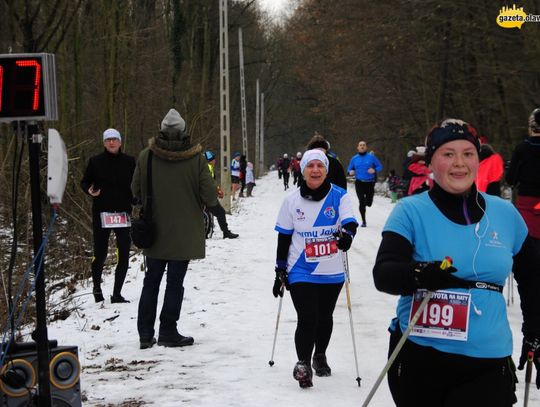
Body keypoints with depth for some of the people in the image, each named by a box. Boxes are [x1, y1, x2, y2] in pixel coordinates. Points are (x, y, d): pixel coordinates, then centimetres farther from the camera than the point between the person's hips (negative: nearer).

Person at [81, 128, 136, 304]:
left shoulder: (129, 162, 4)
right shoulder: (95, 161, 3)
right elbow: (84, 182, 11)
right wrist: (89, 190, -10)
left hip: (123, 212, 1)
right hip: (101, 212, -1)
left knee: (123, 255, -1)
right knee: (100, 254, 4)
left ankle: (117, 294, 8)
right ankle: (97, 287, 28)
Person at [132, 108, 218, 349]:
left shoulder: (145, 156, -5)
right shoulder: (195, 158, -12)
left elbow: (136, 191, 3)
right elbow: (209, 195, -11)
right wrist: (211, 202, 12)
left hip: (154, 232, 3)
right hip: (184, 234, -2)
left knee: (151, 281, 14)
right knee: (175, 283, 6)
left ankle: (145, 333, 14)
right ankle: (168, 333, 8)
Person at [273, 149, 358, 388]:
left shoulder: (339, 196, -5)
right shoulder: (292, 201, -2)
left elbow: (350, 223, -17)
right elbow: (284, 238, 5)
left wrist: (347, 235, -41)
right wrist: (280, 271, 6)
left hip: (332, 272, 1)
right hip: (301, 272, -1)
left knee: (324, 318, 17)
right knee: (307, 319, -12)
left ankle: (320, 357, 39)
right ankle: (303, 364, 3)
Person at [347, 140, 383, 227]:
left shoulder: (371, 157, -1)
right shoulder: (354, 158, 5)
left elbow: (380, 166, 3)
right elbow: (349, 169, 13)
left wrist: (374, 170, -17)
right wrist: (350, 172, -11)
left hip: (370, 183, 0)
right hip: (359, 183, 0)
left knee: (368, 203, 4)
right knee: (362, 202, -8)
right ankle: (363, 221, 4)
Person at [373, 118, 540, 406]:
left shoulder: (505, 214, 6)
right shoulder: (411, 211, -3)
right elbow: (383, 274, -16)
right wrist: (420, 275, -35)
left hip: (488, 364, 1)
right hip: (419, 359, -1)